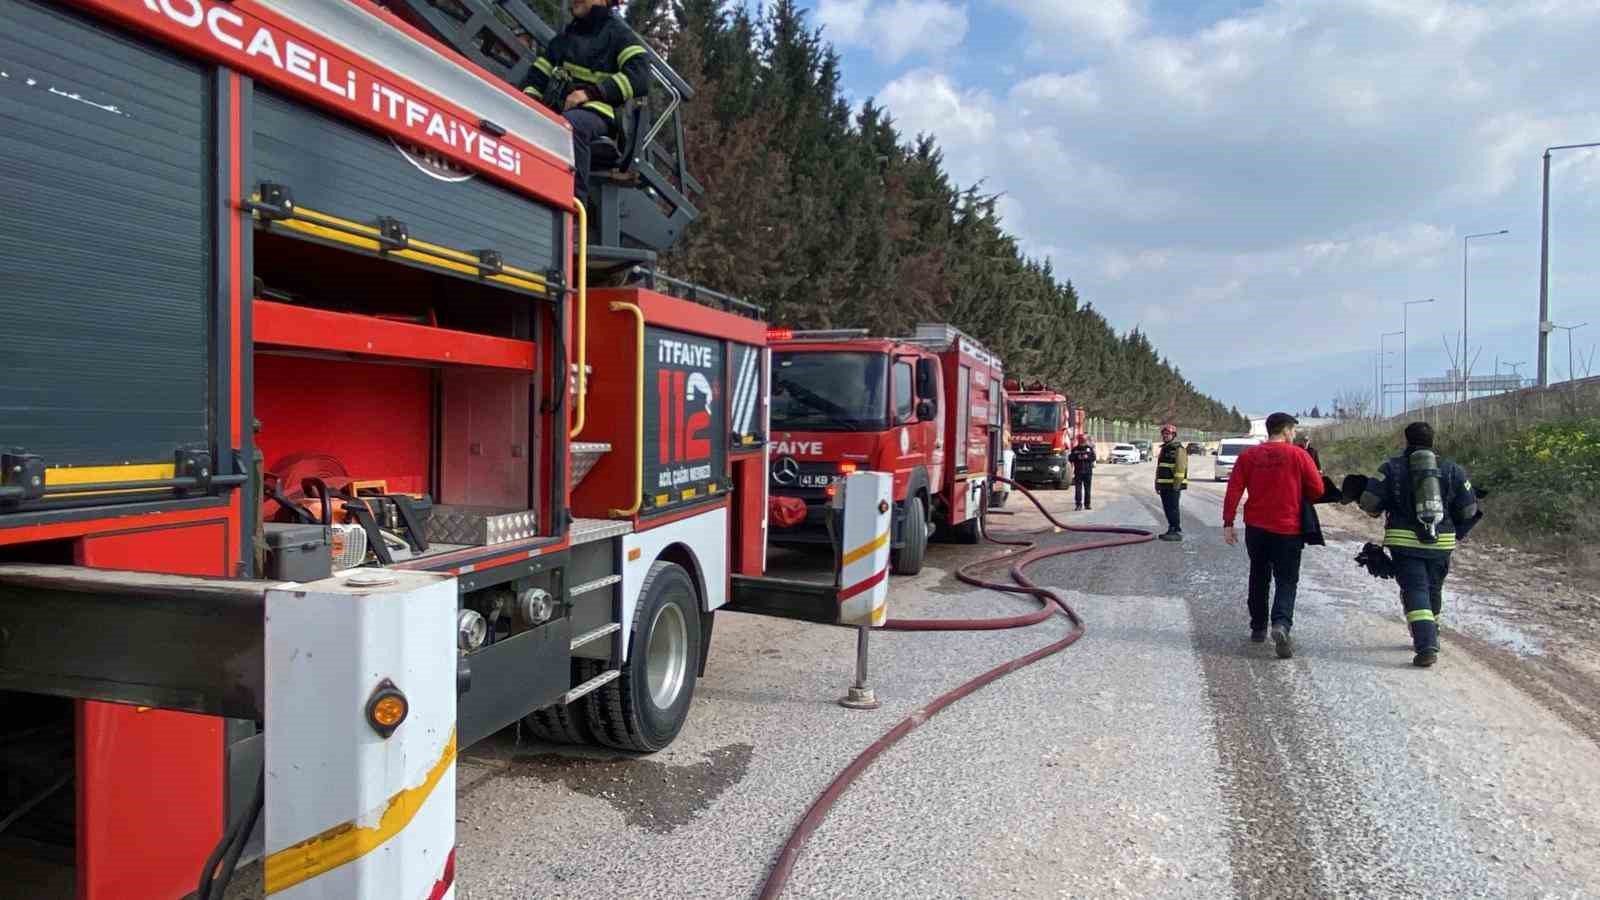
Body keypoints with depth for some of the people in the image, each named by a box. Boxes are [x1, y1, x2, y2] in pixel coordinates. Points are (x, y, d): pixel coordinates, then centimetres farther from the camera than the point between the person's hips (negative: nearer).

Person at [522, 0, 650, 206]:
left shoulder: (617, 32, 11)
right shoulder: (565, 36, 30)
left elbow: (640, 75, -6)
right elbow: (538, 74, 30)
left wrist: (591, 93, -14)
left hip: (598, 112, -6)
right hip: (559, 110, 6)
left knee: (568, 124, -39)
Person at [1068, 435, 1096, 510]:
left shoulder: (1089, 448, 7)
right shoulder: (1075, 449, 6)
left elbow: (1093, 457, 0)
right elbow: (1070, 458, -1)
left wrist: (1087, 457, -17)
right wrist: (1077, 457, -15)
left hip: (1088, 472, 1)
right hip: (1078, 472, -1)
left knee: (1088, 489, 3)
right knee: (1078, 489, -5)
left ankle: (1087, 504, 11)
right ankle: (1078, 504, -3)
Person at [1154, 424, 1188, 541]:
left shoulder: (1178, 449, -10)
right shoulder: (1164, 448, 20)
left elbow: (1180, 468, -17)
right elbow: (1159, 468, 24)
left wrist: (1176, 486, -20)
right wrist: (1157, 483, 21)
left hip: (1173, 486, -9)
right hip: (1164, 485, 9)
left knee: (1173, 508, -9)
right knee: (1167, 508, 11)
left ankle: (1177, 532, -6)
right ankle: (1171, 530, 19)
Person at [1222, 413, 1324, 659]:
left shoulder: (1248, 456, 1)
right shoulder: (1298, 455, -6)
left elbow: (1233, 490, -3)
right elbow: (1317, 490, -6)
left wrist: (1228, 523, 0)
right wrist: (1300, 497, 16)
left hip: (1256, 528, 3)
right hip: (1288, 529, -3)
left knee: (1259, 578, 17)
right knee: (1286, 581, 2)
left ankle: (1258, 628, 23)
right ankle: (1281, 624, -19)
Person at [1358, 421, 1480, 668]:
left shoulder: (1392, 468, -3)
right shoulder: (1451, 470, 6)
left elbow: (1369, 501, -9)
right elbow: (1470, 509, 6)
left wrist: (1377, 512, 12)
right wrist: (1457, 532, 23)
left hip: (1404, 542, -3)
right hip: (1441, 543, 3)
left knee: (1415, 591, -3)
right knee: (1433, 590, 20)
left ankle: (1426, 646, -17)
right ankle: (1429, 638, 37)